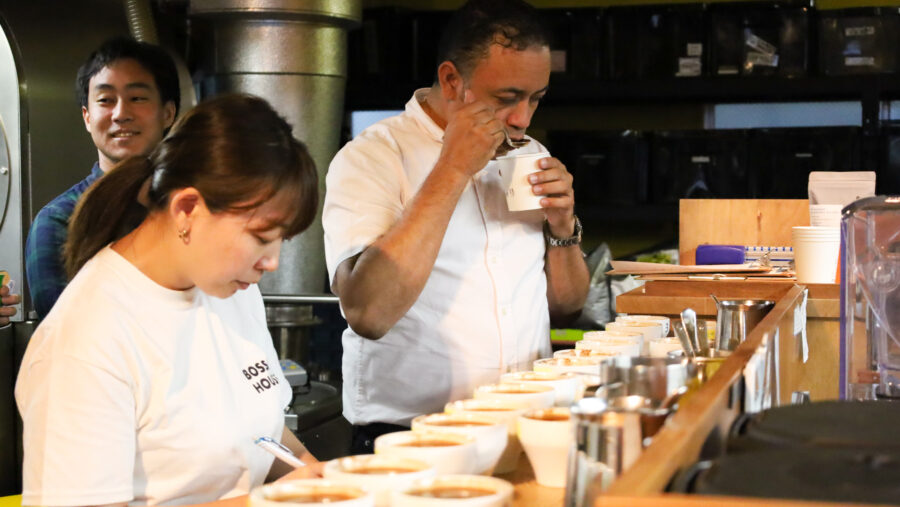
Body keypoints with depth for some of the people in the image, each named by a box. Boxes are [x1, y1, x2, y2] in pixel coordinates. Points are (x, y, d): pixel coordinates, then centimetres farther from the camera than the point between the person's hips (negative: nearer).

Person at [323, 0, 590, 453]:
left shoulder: (530, 157, 13)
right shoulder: (371, 157, -6)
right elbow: (367, 312, -22)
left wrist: (563, 226, -1)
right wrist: (453, 170, -18)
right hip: (407, 440, -4)